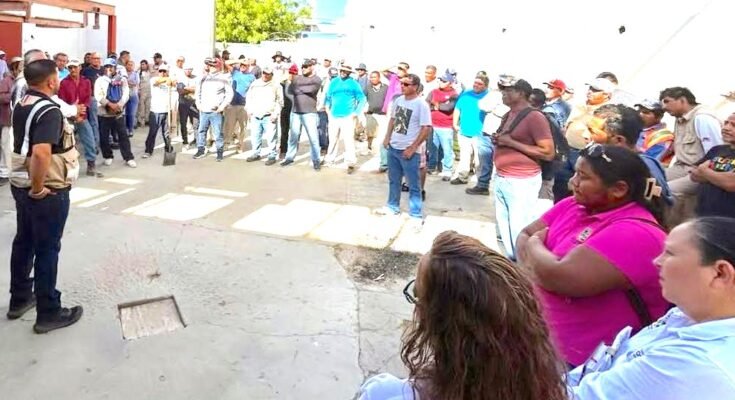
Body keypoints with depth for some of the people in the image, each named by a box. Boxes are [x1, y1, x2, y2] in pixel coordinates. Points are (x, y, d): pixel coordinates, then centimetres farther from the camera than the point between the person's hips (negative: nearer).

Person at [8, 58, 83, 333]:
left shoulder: (22, 105, 8)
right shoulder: (49, 110, -22)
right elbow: (41, 153, -36)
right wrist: (38, 188, -23)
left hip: (20, 184, 9)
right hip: (48, 191, -9)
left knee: (24, 242, 19)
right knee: (47, 250, 1)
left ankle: (19, 299, 34)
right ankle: (48, 313, 12)